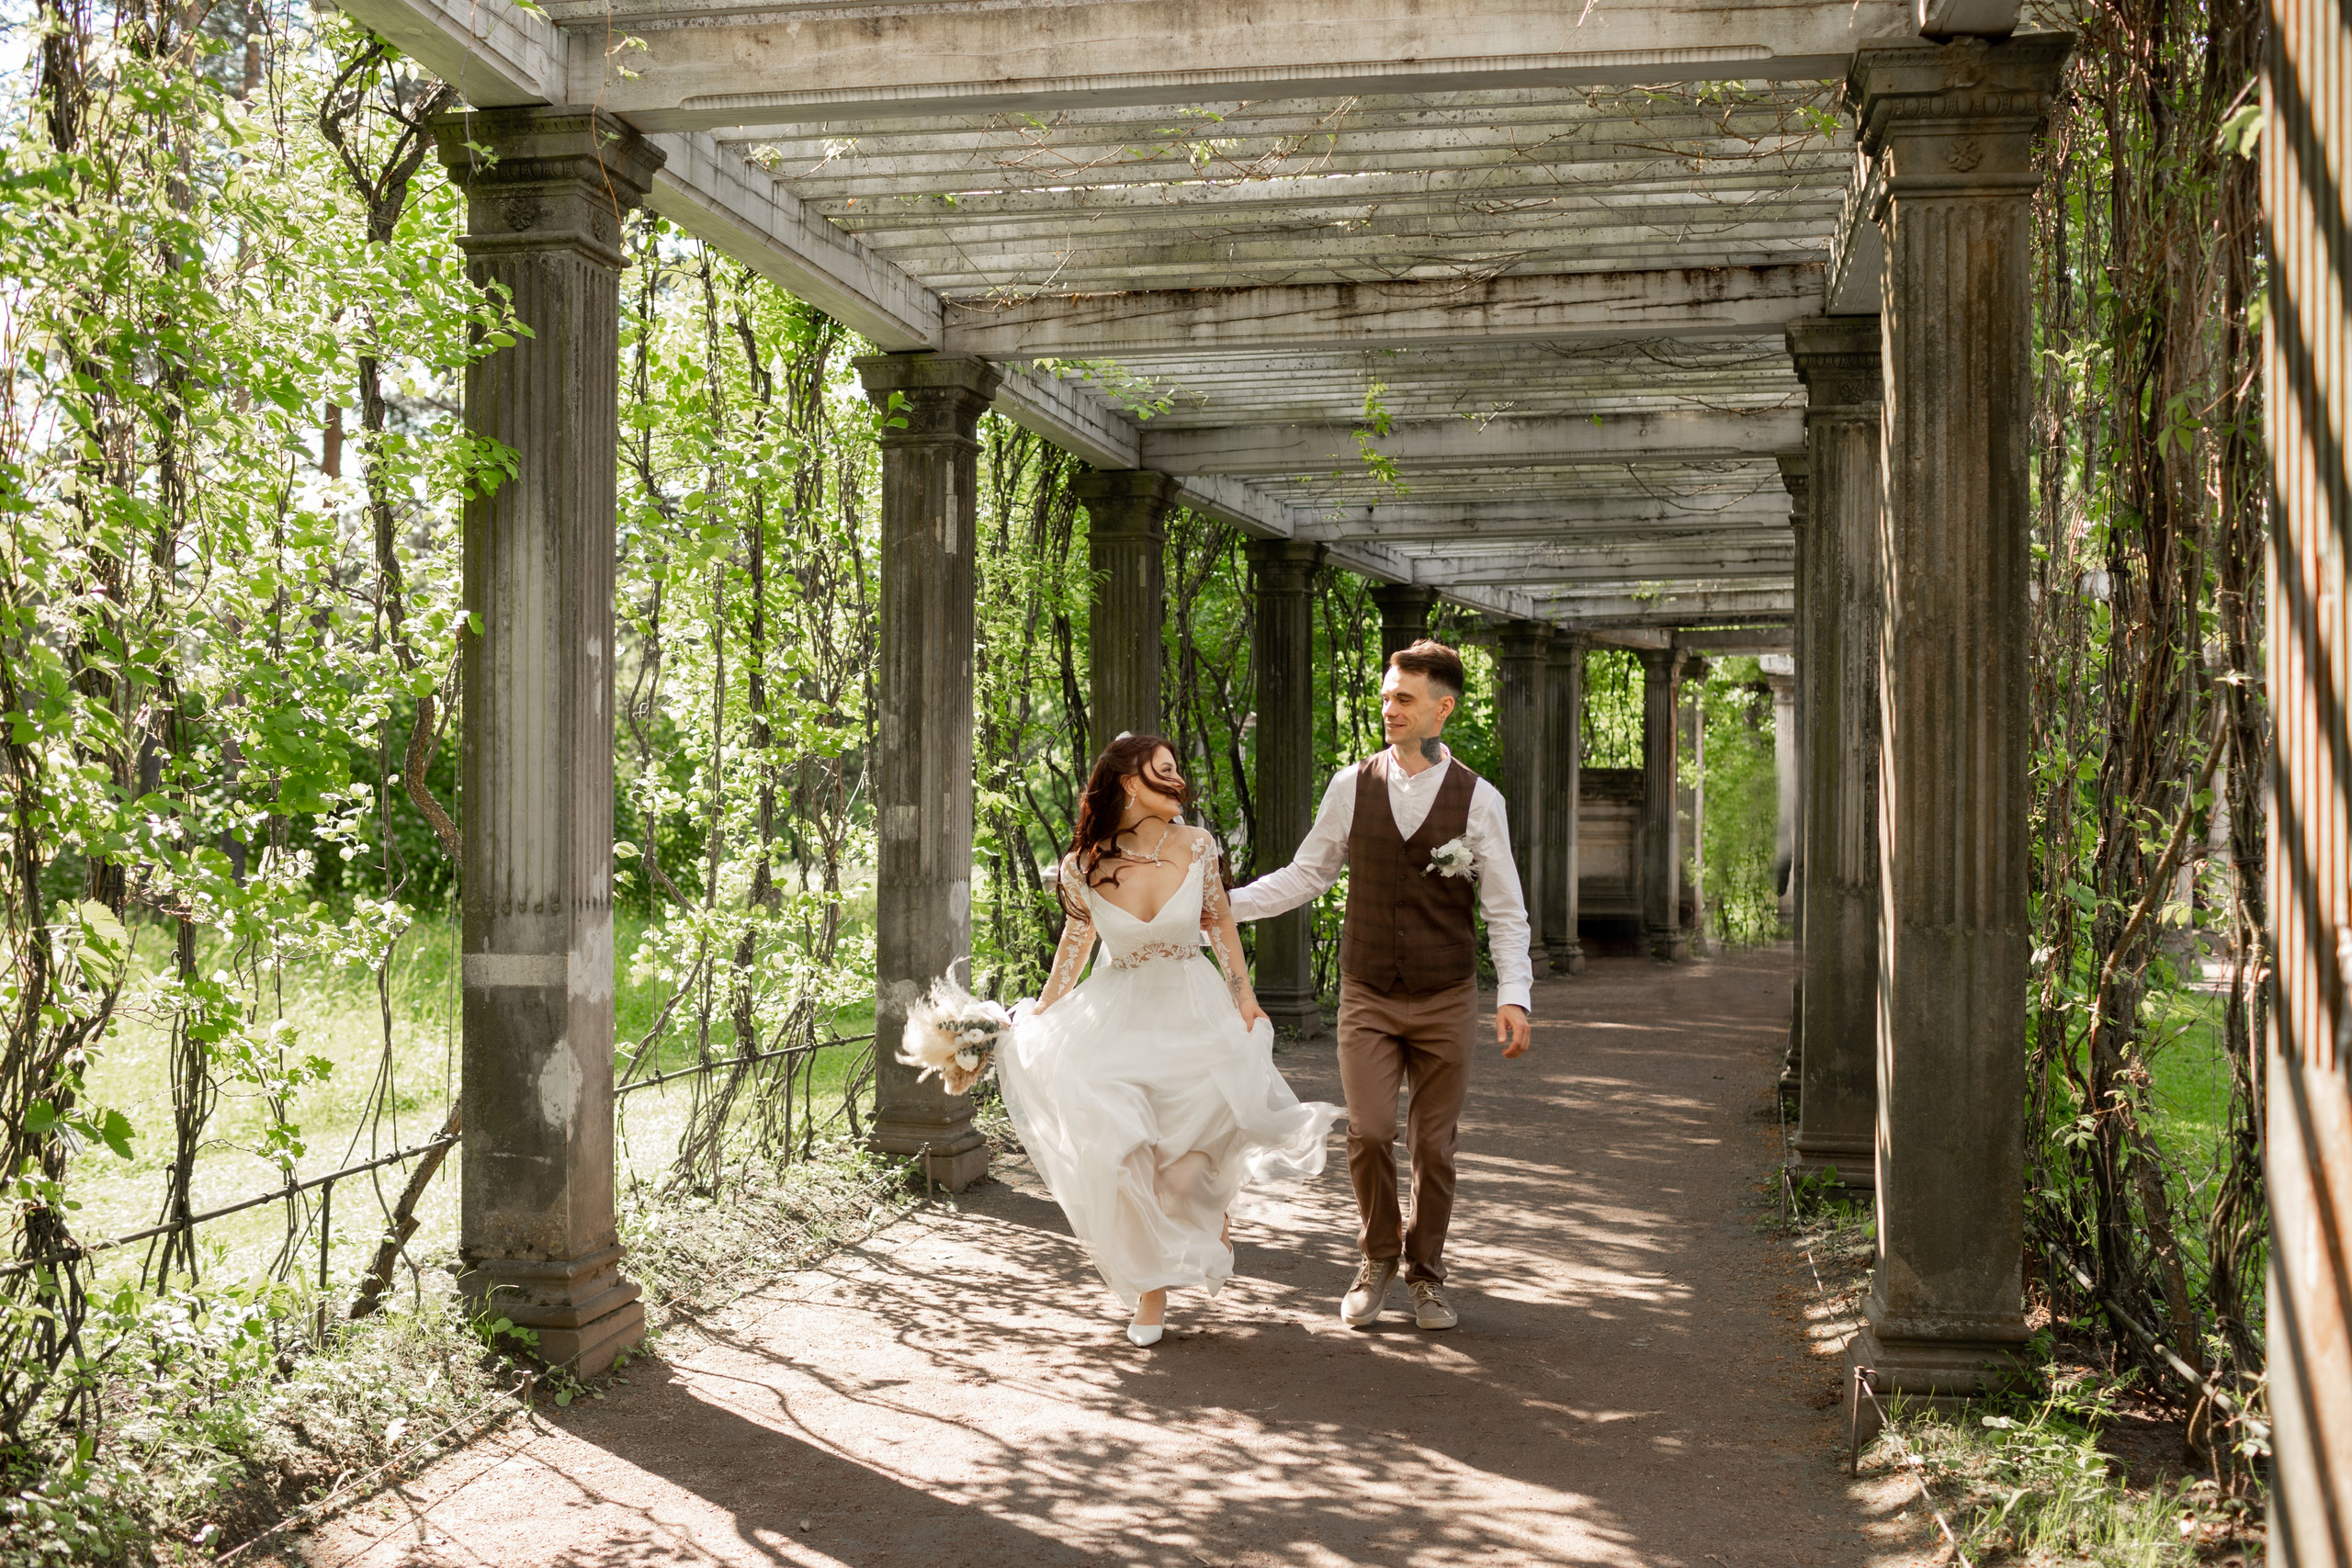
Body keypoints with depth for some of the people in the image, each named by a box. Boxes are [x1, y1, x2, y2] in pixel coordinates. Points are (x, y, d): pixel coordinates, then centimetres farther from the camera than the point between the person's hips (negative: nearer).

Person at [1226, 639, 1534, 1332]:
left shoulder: (1478, 800, -5)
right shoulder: (1352, 788, -2)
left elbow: (1505, 911, -2)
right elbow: (1305, 876, 8)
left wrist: (1513, 995, -14)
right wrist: (1221, 903, -1)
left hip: (1444, 1001, 0)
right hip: (1367, 998, 1)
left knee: (1434, 1146, 5)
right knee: (1369, 1133, -10)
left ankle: (1426, 1274, 25)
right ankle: (1377, 1258, 16)